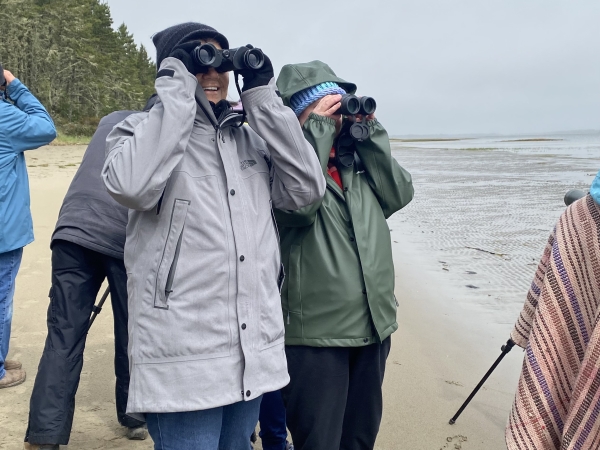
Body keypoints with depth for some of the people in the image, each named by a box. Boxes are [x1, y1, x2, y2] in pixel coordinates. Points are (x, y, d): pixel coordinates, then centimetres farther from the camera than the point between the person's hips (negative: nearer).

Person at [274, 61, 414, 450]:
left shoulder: (358, 157, 11)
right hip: (316, 333, -6)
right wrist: (317, 129, -19)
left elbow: (400, 194, 3)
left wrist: (370, 131, -1)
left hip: (374, 326, 6)